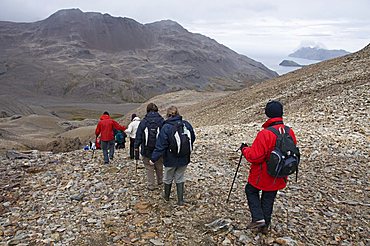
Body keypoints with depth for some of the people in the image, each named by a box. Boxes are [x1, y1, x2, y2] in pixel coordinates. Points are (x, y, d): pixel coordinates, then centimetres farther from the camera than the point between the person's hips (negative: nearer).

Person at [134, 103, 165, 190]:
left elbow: (138, 136, -3)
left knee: (149, 168, 10)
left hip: (147, 150, -1)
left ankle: (151, 185, 15)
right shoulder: (162, 121, -4)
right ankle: (160, 181, 37)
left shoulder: (143, 122, -6)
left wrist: (136, 147, 7)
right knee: (159, 166, 22)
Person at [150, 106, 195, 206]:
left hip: (171, 159, -3)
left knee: (168, 178, 19)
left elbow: (161, 145, -20)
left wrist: (154, 158, -14)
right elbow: (192, 138, 8)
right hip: (184, 159, 3)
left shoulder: (166, 127, -18)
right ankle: (180, 200, 18)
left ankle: (166, 196, 40)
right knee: (180, 178, 17)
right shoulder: (186, 124, -5)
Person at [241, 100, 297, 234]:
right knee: (268, 199, 20)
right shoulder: (290, 133, -6)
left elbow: (254, 156, -26)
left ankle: (258, 218, 10)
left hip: (262, 175, -6)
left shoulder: (265, 134, -28)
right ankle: (265, 226, 34)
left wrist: (244, 149, -8)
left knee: (251, 191, 19)